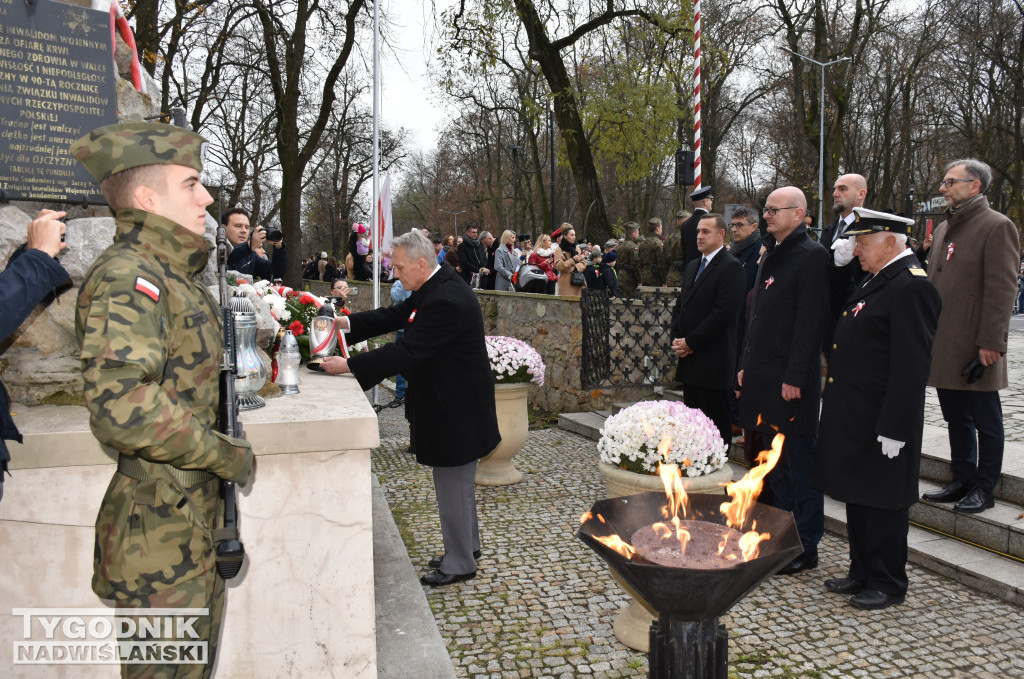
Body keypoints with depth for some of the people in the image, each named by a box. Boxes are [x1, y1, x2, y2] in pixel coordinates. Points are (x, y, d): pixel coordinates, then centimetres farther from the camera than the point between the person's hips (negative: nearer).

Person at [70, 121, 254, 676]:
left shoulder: (173, 275, 12)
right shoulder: (127, 278, -20)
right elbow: (121, 406, -33)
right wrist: (224, 453, -22)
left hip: (196, 515, 10)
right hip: (158, 529, -10)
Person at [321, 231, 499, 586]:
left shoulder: (446, 301, -27)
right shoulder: (435, 286, 5)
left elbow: (407, 352, -29)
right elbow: (395, 315, 10)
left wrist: (348, 365, -24)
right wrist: (348, 323, -1)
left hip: (455, 410, -11)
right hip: (452, 401, 11)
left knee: (452, 487, 3)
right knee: (458, 482, 23)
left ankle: (459, 563, 19)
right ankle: (467, 544, 40)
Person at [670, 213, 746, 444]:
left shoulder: (730, 267, -11)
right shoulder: (692, 267, 18)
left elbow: (723, 314, -18)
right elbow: (680, 305, 20)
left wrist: (690, 342, -14)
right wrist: (676, 338, 3)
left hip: (713, 361, -8)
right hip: (689, 359, 9)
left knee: (717, 420, -1)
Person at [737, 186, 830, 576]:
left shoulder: (812, 256, -11)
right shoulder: (771, 255, 17)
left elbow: (810, 322, -17)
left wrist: (795, 378, -19)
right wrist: (747, 366, 16)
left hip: (791, 380, -9)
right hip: (763, 377, 9)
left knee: (800, 465, 2)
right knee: (775, 464, 17)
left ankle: (805, 548, 13)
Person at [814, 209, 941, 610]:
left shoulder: (913, 287, -17)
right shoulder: (876, 280, 14)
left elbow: (912, 366, -21)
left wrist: (893, 429, -21)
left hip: (881, 422, -9)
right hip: (853, 419, 10)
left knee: (882, 504, 4)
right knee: (857, 498, 17)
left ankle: (888, 584, 20)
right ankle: (862, 573, 31)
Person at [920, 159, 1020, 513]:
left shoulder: (997, 226, -9)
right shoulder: (943, 229, 16)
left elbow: (1002, 289, -15)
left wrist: (991, 343, -19)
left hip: (974, 347, -8)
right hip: (943, 346, 8)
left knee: (985, 422, 5)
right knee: (956, 419, 16)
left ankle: (984, 489, 16)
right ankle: (962, 481, 27)